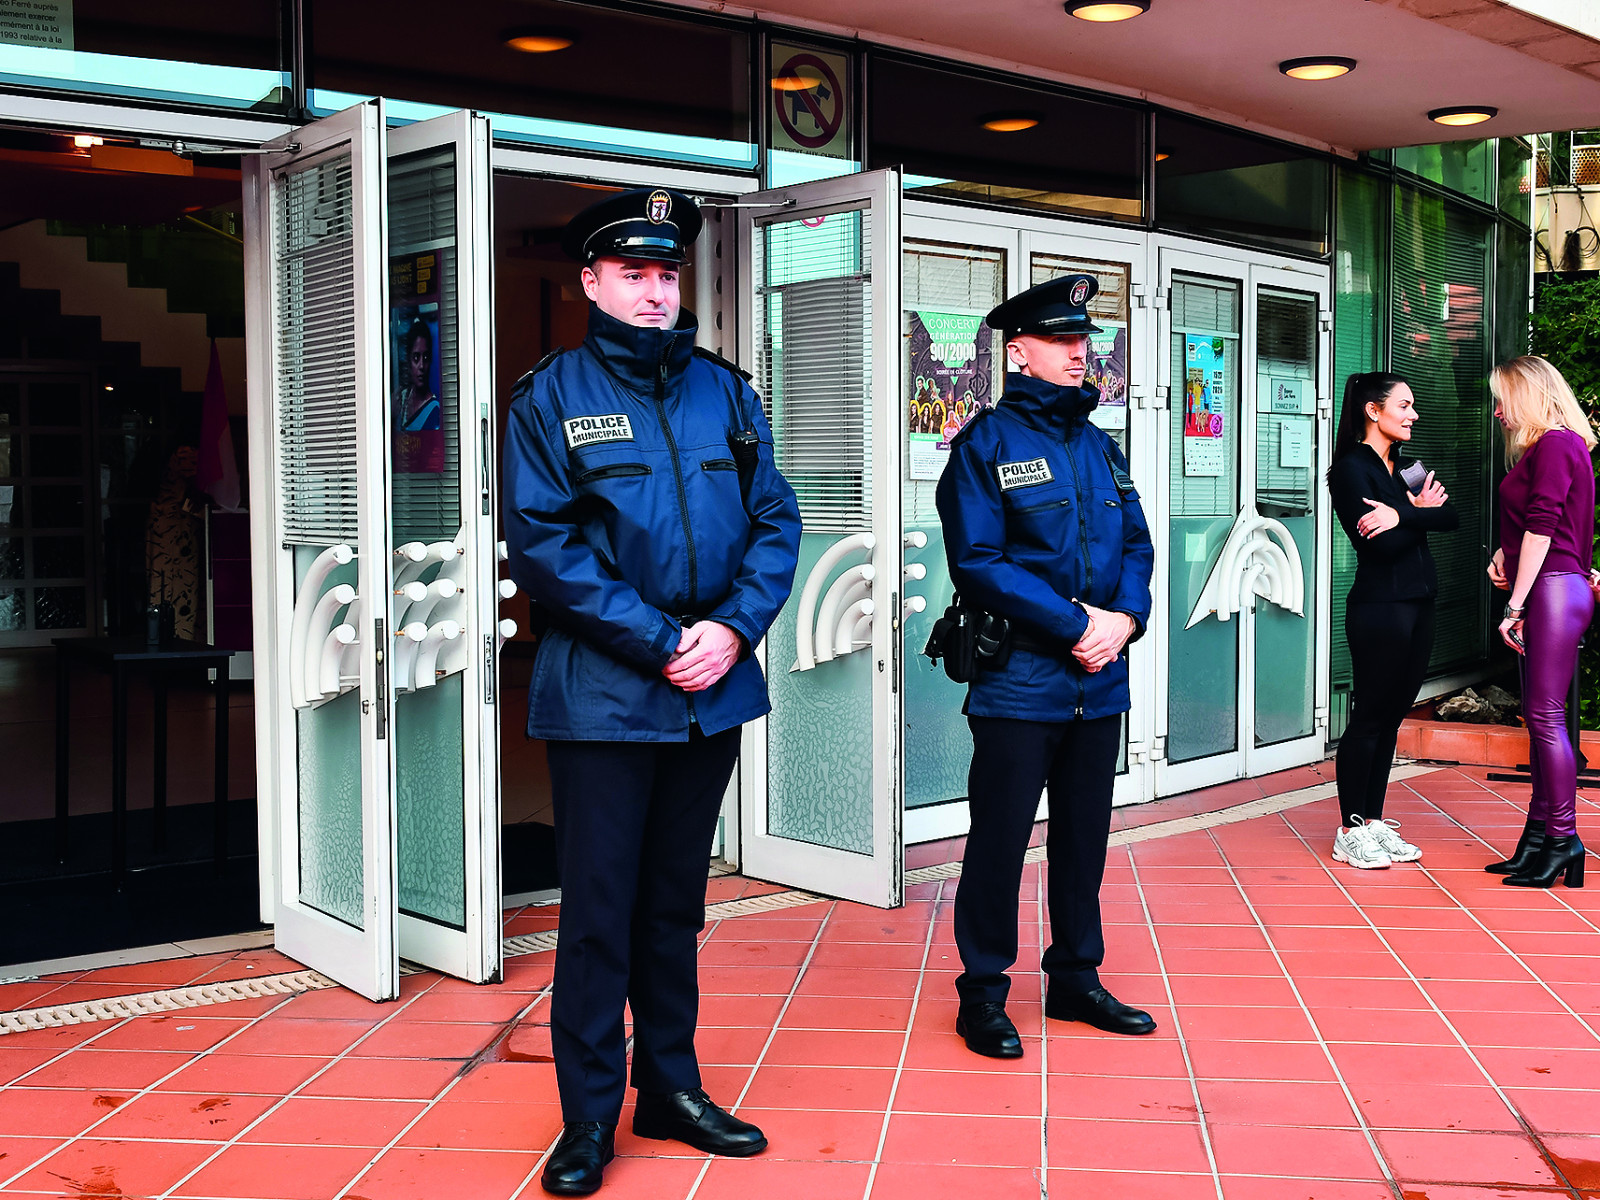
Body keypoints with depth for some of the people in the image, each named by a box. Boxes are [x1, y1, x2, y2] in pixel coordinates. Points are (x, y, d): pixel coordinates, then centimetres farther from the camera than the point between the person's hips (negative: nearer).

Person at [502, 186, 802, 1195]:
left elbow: (776, 519, 6)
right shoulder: (552, 397, -2)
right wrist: (660, 642, -15)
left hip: (714, 690, 4)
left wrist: (732, 628, -10)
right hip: (604, 693, -4)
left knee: (676, 901, 15)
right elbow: (542, 544, -10)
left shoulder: (724, 390, 9)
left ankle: (672, 1088, 28)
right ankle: (590, 1117, 16)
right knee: (600, 911, 2)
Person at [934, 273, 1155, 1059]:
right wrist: (1077, 625, -16)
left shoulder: (1099, 446, 14)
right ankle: (983, 993, 14)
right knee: (999, 840, 1)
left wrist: (1124, 619, -7)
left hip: (1100, 680, 7)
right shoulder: (986, 444, -7)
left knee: (1084, 835, 15)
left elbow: (1136, 543, 13)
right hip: (1019, 681, -6)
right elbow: (979, 564, -14)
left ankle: (1075, 978, 28)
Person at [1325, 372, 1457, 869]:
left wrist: (1402, 514, -17)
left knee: (1392, 716, 10)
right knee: (1370, 717, -3)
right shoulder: (1351, 469, -9)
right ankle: (1351, 832, 5)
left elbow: (1450, 518, 0)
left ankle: (1375, 822, 17)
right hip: (1379, 607, -8)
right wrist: (1420, 512, -4)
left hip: (1419, 605, 8)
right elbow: (1383, 544, -19)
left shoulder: (1404, 467, 15)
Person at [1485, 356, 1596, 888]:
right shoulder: (1546, 447, 20)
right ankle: (1538, 838, 13)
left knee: (1547, 717, -8)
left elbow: (1542, 526, -16)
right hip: (1549, 591, 10)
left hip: (1554, 590, -10)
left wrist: (1515, 605, -16)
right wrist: (1504, 554, 6)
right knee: (1539, 718, 9)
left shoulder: (1554, 445, -10)